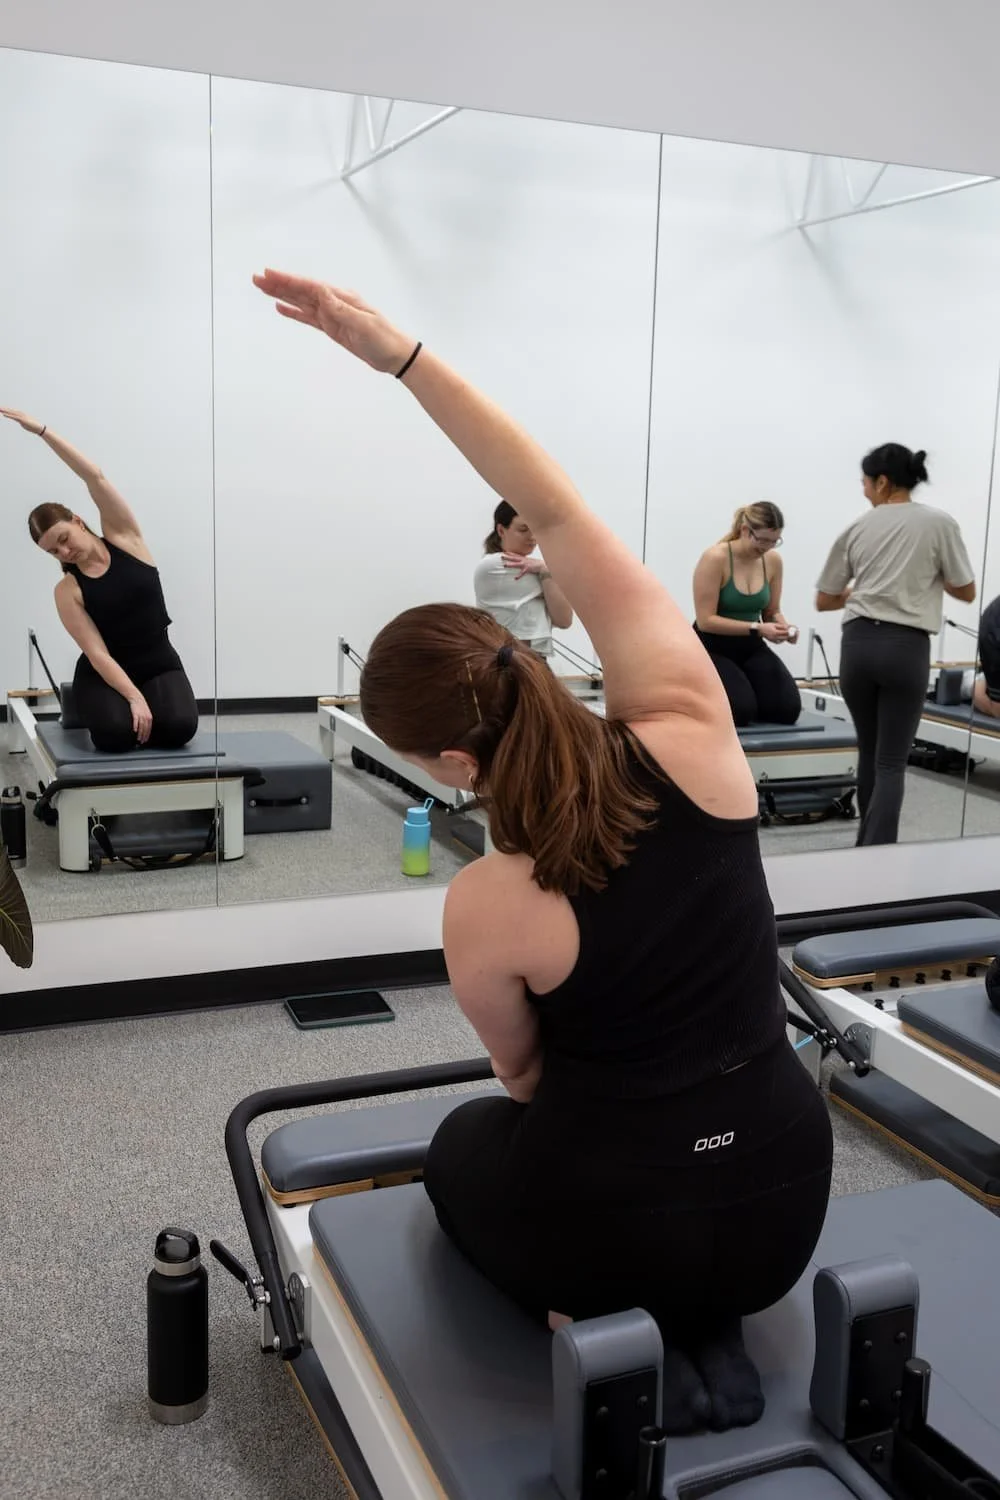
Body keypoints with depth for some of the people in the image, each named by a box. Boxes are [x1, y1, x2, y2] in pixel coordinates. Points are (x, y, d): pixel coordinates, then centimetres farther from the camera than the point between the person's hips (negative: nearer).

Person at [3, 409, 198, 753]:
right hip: (104, 673, 0)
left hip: (159, 665, 1)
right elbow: (97, 654, -16)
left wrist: (41, 429, -21)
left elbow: (95, 477, -16)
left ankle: (140, 716, 6)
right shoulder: (67, 591, -7)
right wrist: (133, 697, -31)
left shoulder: (123, 537, -4)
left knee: (179, 727, -29)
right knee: (116, 734, -31)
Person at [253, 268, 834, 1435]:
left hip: (614, 1233, -3)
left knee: (464, 1147, 32)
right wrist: (398, 352, -15)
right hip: (780, 1207, 4)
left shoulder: (484, 913, -23)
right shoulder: (691, 737, -18)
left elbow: (524, 1072, 0)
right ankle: (709, 1338, 14)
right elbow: (560, 516, -15)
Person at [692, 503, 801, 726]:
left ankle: (744, 692, 16)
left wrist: (783, 626, -14)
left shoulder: (773, 560, -2)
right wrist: (756, 628, -28)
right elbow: (705, 620, -22)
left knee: (787, 708, -15)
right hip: (711, 648, -5)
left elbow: (772, 611, 10)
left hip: (750, 647, 5)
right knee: (741, 710, -28)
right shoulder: (715, 558, -20)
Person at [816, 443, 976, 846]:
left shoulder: (857, 529, 7)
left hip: (857, 644, 3)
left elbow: (824, 600, 12)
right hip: (906, 648, -3)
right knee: (891, 762, 0)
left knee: (869, 753, 18)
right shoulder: (940, 523, 0)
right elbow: (966, 592, 5)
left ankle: (867, 846, 29)